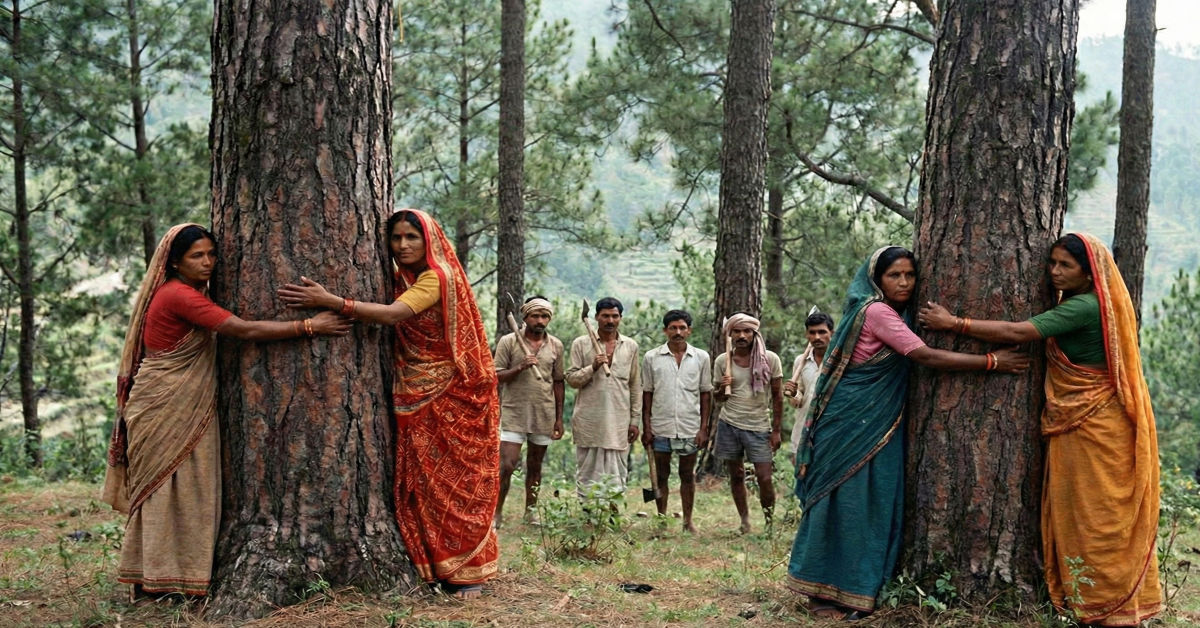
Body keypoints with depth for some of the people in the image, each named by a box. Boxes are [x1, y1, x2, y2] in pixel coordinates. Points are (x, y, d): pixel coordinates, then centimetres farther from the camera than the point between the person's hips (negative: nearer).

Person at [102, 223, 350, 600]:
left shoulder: (192, 293, 13)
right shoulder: (177, 295, -19)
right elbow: (245, 330, -24)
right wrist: (308, 326, -22)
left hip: (188, 408, 9)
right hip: (162, 407, -9)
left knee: (187, 489, 10)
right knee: (166, 488, -3)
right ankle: (158, 579, 5)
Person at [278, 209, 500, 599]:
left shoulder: (437, 278, -14)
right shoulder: (399, 280, 11)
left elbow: (393, 315, -27)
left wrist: (329, 301, -32)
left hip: (452, 395, -6)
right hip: (415, 395, 7)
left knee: (456, 479, -1)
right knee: (419, 482, 4)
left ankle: (467, 572, 6)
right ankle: (432, 567, 11)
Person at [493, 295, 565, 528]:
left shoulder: (556, 346, 7)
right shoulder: (508, 342, -2)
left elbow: (558, 383, 12)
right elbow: (496, 376, -4)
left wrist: (559, 418, 10)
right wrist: (520, 368, -21)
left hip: (544, 415, 3)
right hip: (514, 413, -3)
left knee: (535, 465, 12)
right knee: (506, 465, -8)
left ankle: (531, 510, 25)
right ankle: (497, 513, 3)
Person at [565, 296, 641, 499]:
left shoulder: (630, 346, 9)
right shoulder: (581, 344, 3)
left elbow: (635, 386, 10)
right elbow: (571, 379, 0)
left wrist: (635, 420, 6)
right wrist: (593, 367, -17)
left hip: (619, 421, 1)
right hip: (588, 420, -1)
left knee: (617, 474, 3)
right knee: (587, 471, 3)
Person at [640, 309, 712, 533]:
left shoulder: (701, 357, 3)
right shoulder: (652, 358, 1)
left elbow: (706, 394, 5)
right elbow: (647, 394, 4)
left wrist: (703, 428, 0)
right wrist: (646, 428, -1)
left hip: (690, 428, 0)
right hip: (660, 428, 0)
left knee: (688, 475, 9)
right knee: (661, 476, 9)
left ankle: (688, 521, 20)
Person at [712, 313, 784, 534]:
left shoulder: (770, 359, -3)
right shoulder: (722, 361, 1)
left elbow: (777, 397, 2)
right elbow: (719, 398, 11)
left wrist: (776, 430, -2)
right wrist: (723, 388, -13)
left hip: (759, 426, -2)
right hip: (729, 425, 2)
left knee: (765, 478, -5)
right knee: (736, 476, 8)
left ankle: (770, 522, 11)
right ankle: (745, 522, 20)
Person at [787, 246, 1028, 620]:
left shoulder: (897, 314, 13)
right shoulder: (876, 311, -16)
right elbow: (926, 357, -21)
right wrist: (991, 362, -18)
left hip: (878, 424, 9)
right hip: (850, 421, -9)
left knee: (875, 502, 8)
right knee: (843, 501, -4)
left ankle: (860, 586, 16)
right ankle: (824, 592, 4)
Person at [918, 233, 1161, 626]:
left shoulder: (1085, 306, -17)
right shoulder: (1074, 305, 14)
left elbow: (1019, 333, -22)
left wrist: (954, 324, -17)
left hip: (1096, 427, -9)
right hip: (1075, 423, 9)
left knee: (1099, 518, -3)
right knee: (1078, 516, 10)